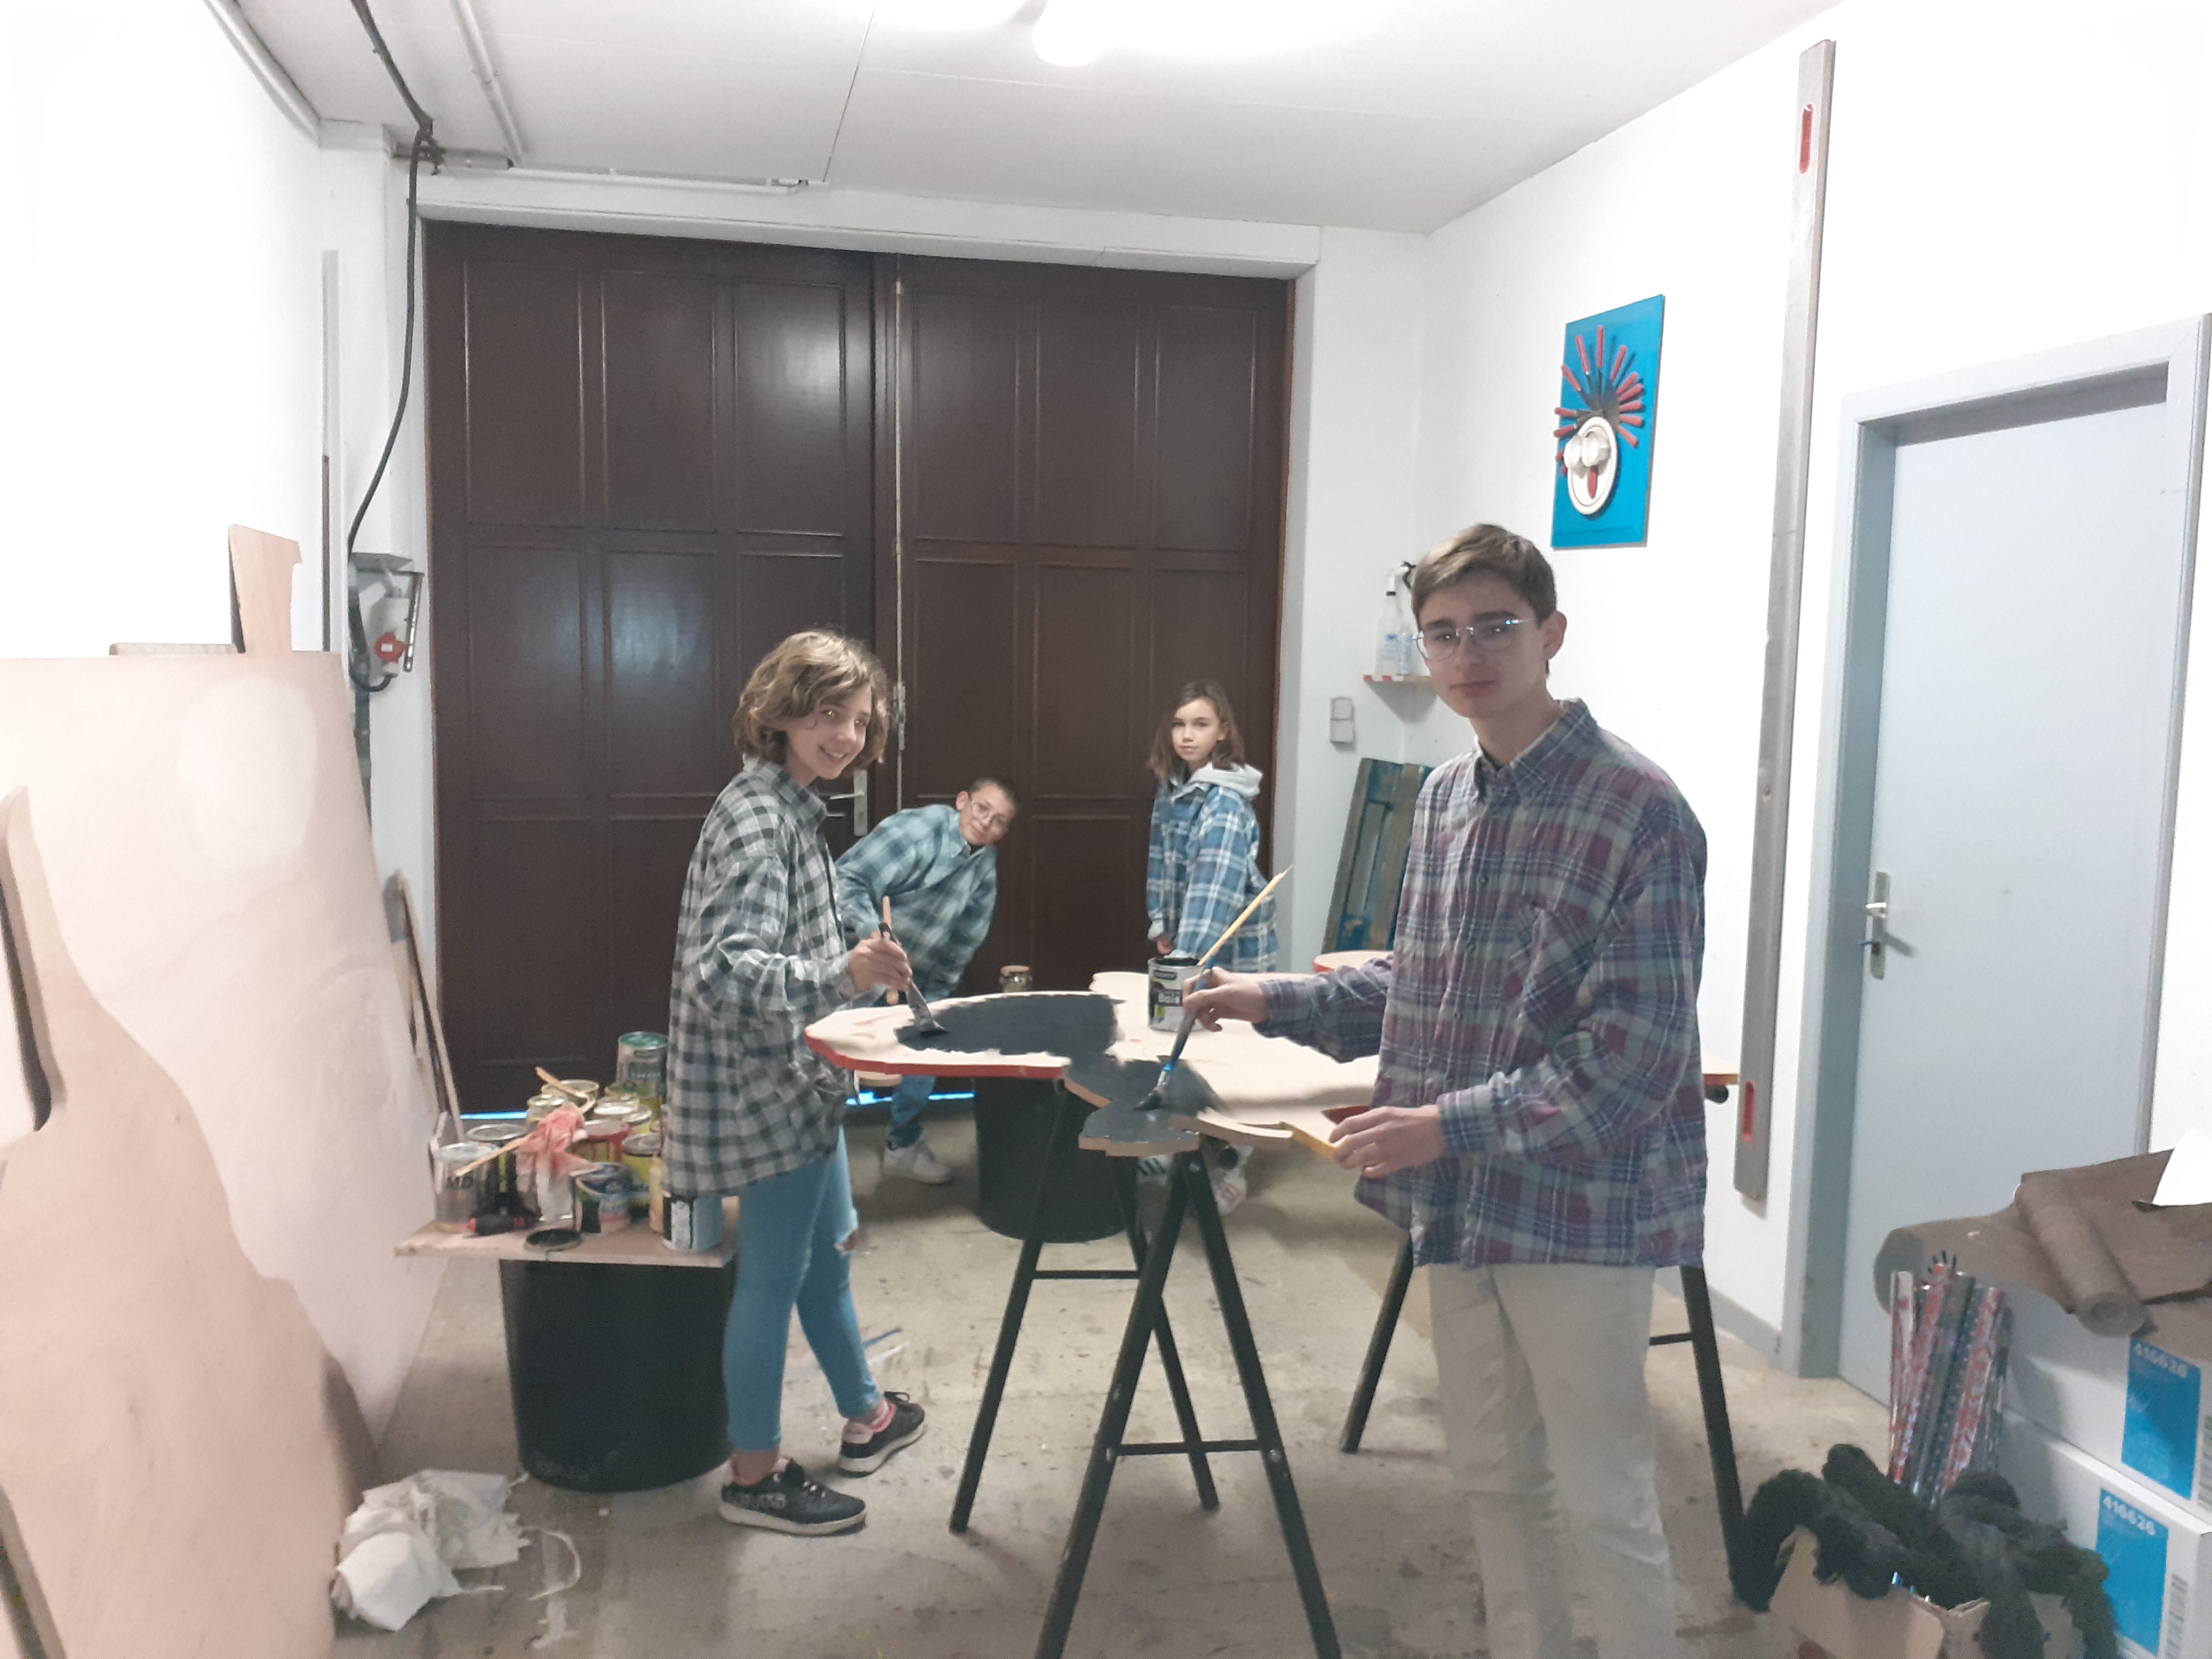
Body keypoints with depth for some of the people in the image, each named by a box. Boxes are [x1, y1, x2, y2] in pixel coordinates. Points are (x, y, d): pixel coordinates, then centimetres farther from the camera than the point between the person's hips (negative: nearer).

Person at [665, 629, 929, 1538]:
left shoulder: (789, 806, 10)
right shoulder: (755, 817, -22)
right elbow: (725, 973, -32)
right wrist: (843, 974, -45)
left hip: (796, 1080, 10)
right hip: (768, 1090, -10)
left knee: (827, 1251, 22)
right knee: (774, 1275, 3)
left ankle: (867, 1419, 40)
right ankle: (755, 1476, 20)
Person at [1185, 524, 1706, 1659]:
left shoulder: (1637, 811, -17)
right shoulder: (1443, 796, 6)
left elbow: (1635, 1051, -21)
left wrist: (1451, 1126, -24)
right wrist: (1278, 1003, 8)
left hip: (1580, 1209, -7)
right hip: (1461, 1206, 7)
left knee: (1601, 1501, 7)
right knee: (1493, 1477, 21)